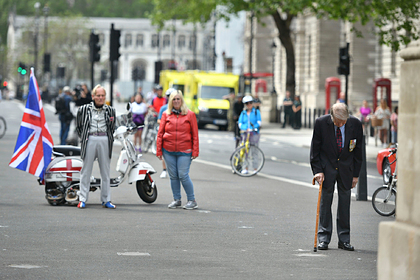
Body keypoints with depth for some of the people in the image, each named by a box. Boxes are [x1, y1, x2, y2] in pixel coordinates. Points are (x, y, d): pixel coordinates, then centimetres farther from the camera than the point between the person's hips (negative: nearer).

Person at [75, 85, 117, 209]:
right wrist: (83, 137, 5)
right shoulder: (84, 109, 4)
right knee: (86, 170, 0)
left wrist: (110, 139, 9)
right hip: (90, 140, -2)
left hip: (105, 141, 2)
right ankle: (82, 199, 4)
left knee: (105, 172, 5)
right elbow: (79, 126, 13)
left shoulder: (110, 110, 10)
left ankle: (106, 200, 11)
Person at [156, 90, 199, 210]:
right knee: (173, 176, 7)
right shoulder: (166, 115, 7)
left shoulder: (190, 115, 3)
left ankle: (192, 200, 5)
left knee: (183, 176, -7)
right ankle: (176, 199, 19)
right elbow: (160, 133, 8)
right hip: (168, 151, 3)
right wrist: (159, 150, 3)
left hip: (184, 151, -3)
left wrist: (195, 151, -3)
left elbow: (195, 134, 3)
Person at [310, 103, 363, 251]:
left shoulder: (355, 124, -12)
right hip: (327, 166, -1)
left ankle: (344, 240, 8)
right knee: (325, 199, -1)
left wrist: (355, 174, 0)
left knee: (345, 201, 2)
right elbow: (315, 149, -7)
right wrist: (317, 170, -13)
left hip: (346, 167, 1)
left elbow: (358, 150, -1)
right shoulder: (321, 123, -16)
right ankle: (323, 238, 5)